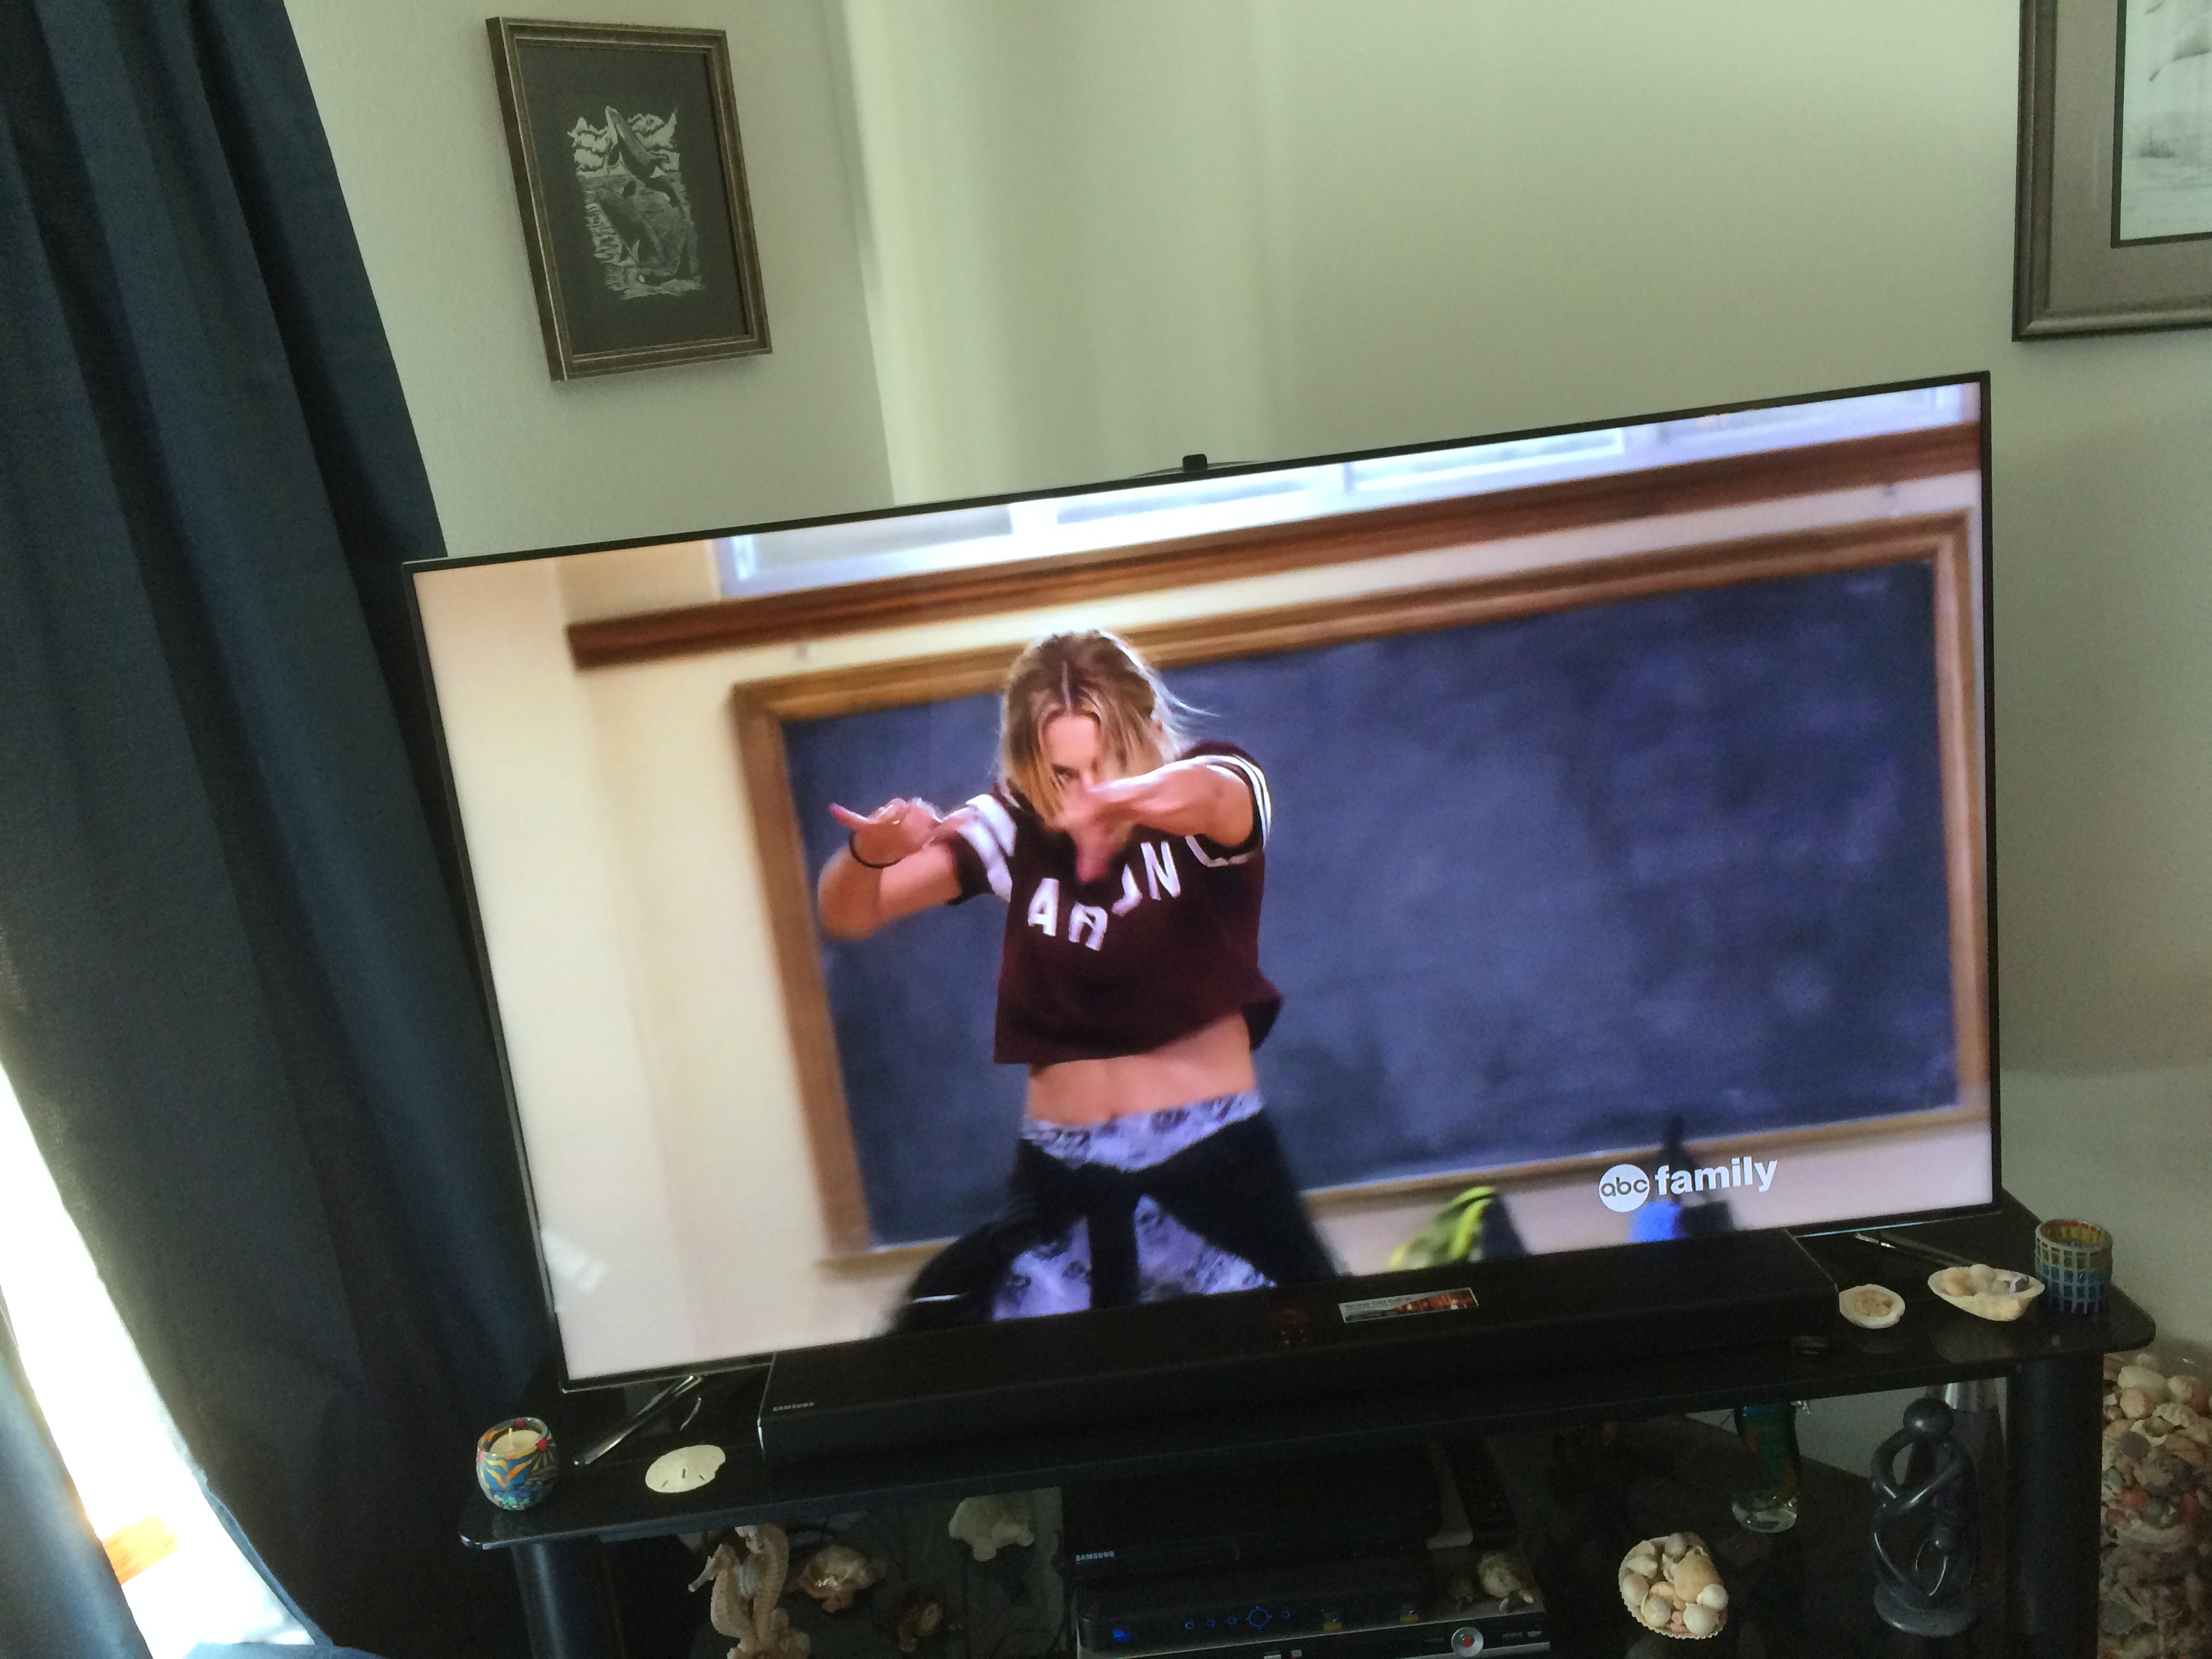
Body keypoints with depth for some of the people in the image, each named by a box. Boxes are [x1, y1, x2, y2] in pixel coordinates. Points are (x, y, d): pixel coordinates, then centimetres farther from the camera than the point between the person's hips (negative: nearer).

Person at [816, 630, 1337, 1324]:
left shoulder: (1215, 799, -9)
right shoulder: (1015, 825, -2)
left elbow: (1209, 795, -35)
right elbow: (848, 916, -5)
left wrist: (1125, 799, -58)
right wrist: (870, 855, -29)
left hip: (1212, 1159, -2)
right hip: (1061, 1172, 2)